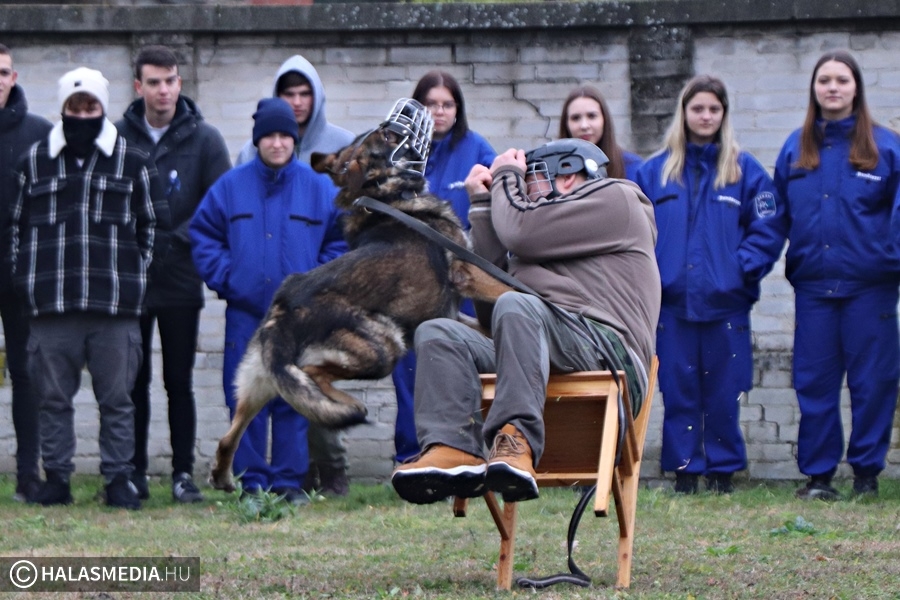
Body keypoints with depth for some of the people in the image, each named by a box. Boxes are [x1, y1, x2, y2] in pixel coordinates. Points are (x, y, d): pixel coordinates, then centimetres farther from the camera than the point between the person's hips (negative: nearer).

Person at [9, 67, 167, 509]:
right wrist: (26, 278, 9)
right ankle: (56, 479, 12)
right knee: (52, 397, 5)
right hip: (51, 306, 1)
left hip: (116, 307, -1)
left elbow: (155, 224, 12)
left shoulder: (133, 162, 6)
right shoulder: (35, 161, 10)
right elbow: (18, 224, 16)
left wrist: (134, 274, 6)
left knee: (117, 398, 2)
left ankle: (119, 480, 8)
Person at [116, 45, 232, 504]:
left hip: (181, 280, -1)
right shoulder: (118, 137, 2)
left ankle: (183, 472, 9)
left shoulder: (205, 139, 1)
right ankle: (134, 471, 11)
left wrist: (176, 238, -11)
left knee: (179, 382, 4)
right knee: (134, 381, 5)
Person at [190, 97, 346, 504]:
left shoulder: (319, 188, 6)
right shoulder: (230, 187, 7)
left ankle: (289, 481, 8)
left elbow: (340, 241, 11)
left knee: (294, 399, 1)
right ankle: (251, 482, 4)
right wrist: (224, 279, 0)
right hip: (244, 313, 0)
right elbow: (203, 236, 11)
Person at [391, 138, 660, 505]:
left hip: (604, 347, -8)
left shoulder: (615, 197, 12)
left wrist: (508, 178, 17)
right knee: (437, 334, -9)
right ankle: (454, 450, -35)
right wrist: (483, 202, 26)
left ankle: (517, 443, -51)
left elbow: (521, 231, -1)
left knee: (515, 306, -34)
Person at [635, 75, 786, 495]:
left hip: (726, 302, -1)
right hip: (673, 302, 1)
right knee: (678, 390, 2)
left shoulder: (745, 170, 5)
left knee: (724, 391, 2)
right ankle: (684, 469, 9)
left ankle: (724, 468, 11)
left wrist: (743, 268, -7)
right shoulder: (654, 172, 8)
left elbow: (768, 227, 3)